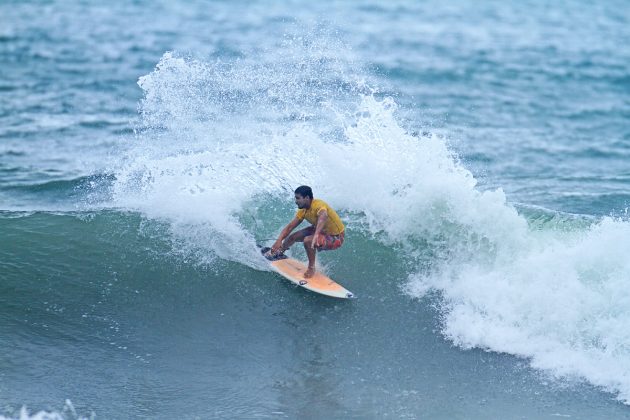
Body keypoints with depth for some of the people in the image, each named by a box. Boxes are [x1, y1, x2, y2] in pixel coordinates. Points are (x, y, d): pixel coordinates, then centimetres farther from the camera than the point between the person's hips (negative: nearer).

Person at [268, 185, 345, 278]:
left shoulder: (319, 205, -32)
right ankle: (278, 252, 41)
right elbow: (290, 227, -1)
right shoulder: (303, 210, -5)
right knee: (293, 236, 9)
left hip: (336, 238, -9)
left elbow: (323, 216, -54)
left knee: (308, 240, -30)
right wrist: (279, 241, -16)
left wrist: (316, 235, -71)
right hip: (322, 231, 9)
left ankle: (311, 267, -9)